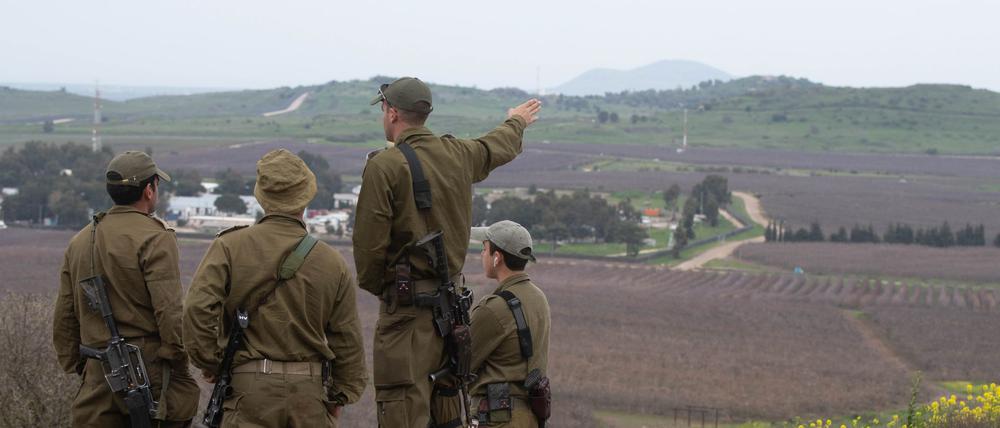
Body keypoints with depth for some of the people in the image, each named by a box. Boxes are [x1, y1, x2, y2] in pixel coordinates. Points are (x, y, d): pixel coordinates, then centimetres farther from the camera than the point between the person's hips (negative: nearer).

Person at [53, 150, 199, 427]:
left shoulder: (79, 241, 14)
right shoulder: (155, 238, -8)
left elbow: (63, 317, 17)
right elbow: (169, 311, -14)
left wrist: (76, 366, 22)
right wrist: (180, 363, -5)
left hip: (97, 374, 6)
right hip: (148, 368, -6)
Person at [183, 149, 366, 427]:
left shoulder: (230, 247, -3)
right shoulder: (333, 262, 2)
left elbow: (198, 308, -14)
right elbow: (348, 339, 6)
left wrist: (208, 363, 0)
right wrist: (341, 396, 17)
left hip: (249, 390, -2)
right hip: (310, 394, 2)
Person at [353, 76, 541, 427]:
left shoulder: (384, 166, -13)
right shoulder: (457, 154, 8)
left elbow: (369, 240, -13)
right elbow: (498, 147, 31)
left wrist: (372, 285, 7)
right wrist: (516, 122, 54)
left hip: (406, 299, -7)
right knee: (443, 397, 15)